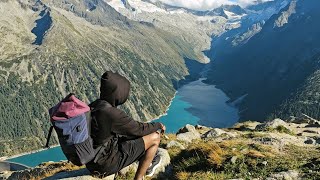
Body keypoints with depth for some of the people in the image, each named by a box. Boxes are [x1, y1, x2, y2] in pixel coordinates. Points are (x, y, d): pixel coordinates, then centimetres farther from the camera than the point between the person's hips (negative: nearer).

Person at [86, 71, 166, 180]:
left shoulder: (92, 107, 0)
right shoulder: (111, 113, -27)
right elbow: (139, 129, -14)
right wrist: (158, 126, 5)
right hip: (107, 163, -8)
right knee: (155, 137, -2)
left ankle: (147, 164, 40)